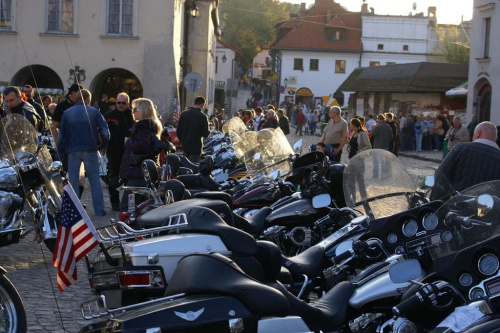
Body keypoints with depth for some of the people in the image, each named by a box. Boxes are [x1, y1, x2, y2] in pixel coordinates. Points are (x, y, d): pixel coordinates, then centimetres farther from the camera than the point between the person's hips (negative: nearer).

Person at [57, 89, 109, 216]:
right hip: (90, 150, -1)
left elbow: (61, 134, 4)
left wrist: (61, 151, 9)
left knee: (73, 181, 6)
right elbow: (104, 131, -3)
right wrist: (102, 145, 11)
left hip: (73, 151, 1)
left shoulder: (67, 113, 5)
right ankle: (99, 209, 5)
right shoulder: (94, 111, 1)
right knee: (95, 180, 6)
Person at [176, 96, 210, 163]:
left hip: (185, 146, 5)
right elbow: (205, 134, -13)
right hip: (196, 147, -5)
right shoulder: (203, 117, -15)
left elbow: (178, 131, 7)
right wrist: (208, 131, 9)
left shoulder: (183, 114, 1)